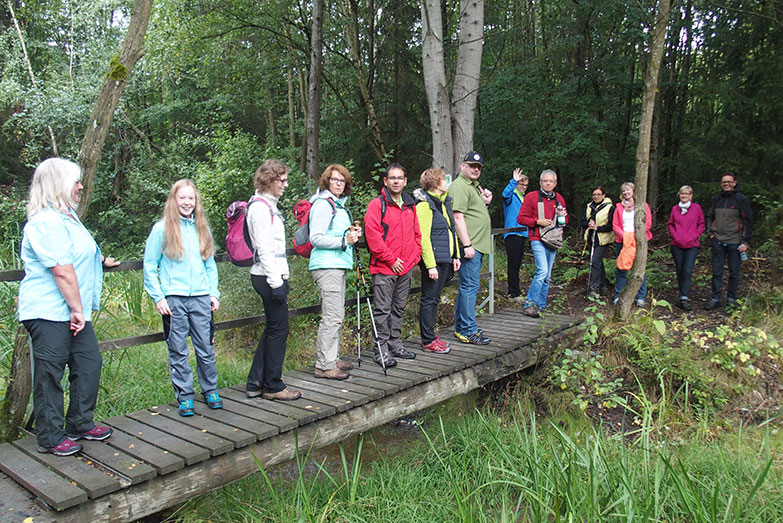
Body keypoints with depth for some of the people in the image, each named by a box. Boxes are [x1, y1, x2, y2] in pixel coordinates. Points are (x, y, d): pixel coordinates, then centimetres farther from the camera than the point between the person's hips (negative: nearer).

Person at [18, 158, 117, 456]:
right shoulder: (45, 222, -18)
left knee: (89, 364, 12)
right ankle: (50, 438, 14)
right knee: (50, 375, 1)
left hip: (72, 312, 10)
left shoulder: (66, 216, 16)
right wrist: (77, 309, -19)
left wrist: (100, 261, 44)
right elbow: (62, 271, -22)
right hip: (48, 314, -10)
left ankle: (81, 424, 27)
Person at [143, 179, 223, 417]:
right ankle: (184, 396, 16)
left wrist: (214, 293, 9)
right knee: (178, 351, 4)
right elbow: (149, 266, 1)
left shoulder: (202, 228, 11)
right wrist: (158, 297, -5)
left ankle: (211, 390, 21)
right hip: (174, 299, -2)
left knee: (206, 347, 6)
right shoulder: (162, 229, 0)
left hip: (201, 298, 3)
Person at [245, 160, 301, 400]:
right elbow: (264, 248, -19)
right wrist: (276, 282, -21)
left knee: (273, 329, 14)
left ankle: (255, 383, 22)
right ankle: (273, 386, 9)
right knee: (278, 329, -2)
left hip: (273, 276, 10)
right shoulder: (260, 207, -13)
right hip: (268, 276, -10)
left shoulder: (268, 205, 18)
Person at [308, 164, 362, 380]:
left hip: (338, 265, 10)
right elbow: (316, 238, -16)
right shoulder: (323, 204, -9)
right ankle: (324, 366, -5)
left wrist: (353, 234, 12)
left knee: (336, 315, 13)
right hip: (326, 266, -10)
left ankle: (333, 359, 22)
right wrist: (344, 241, -21)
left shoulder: (339, 205, 20)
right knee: (332, 317, -10)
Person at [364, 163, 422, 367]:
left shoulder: (410, 206, 14)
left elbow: (416, 234, 21)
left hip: (406, 268, 7)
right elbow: (372, 234, -14)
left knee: (399, 309, 15)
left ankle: (395, 344, 26)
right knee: (383, 310, -2)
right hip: (384, 268, -6)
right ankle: (382, 350, 6)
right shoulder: (377, 205, -7)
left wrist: (414, 257, 8)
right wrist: (391, 260, -14)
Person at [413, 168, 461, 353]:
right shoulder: (424, 205, -12)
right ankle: (428, 340, 8)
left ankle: (429, 333, 25)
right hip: (432, 260, -9)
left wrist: (455, 256, 16)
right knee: (429, 299, 0)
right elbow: (423, 238, -17)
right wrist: (430, 265, -20)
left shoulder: (444, 202, 15)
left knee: (434, 298, 15)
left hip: (445, 259, 9)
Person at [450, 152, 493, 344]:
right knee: (470, 286, -9)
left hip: (477, 245, 11)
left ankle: (461, 327, 22)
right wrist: (467, 245, -23)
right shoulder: (459, 186, -10)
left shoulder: (475, 186, 22)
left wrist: (485, 202, 13)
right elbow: (458, 217, -18)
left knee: (467, 286, 14)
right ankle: (468, 331, -4)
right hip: (469, 246, -11)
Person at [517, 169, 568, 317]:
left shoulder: (559, 198, 15)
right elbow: (521, 218, -3)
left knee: (547, 275, 7)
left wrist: (563, 217, 2)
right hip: (538, 240, -6)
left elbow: (565, 219, 25)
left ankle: (540, 306, 15)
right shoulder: (531, 196, -1)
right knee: (542, 270, -20)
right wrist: (537, 221, -15)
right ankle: (529, 305, -13)